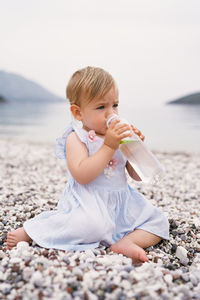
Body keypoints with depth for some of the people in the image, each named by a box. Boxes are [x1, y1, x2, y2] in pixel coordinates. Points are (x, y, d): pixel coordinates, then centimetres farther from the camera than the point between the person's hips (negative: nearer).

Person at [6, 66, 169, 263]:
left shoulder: (120, 136, 11)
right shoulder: (76, 138, -6)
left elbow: (138, 176, 10)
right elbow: (82, 176, -23)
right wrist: (109, 146, -23)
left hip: (122, 202, 7)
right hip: (89, 201, -6)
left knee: (158, 221, -3)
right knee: (92, 225, -36)